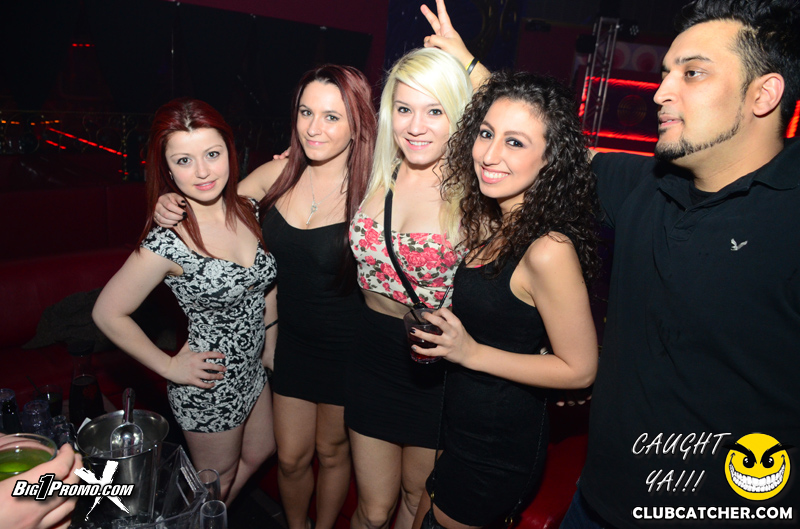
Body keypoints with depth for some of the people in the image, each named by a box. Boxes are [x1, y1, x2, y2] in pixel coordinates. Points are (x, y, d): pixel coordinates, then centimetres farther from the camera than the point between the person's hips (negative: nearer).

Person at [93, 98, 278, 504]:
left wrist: (271, 340, 4)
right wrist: (170, 367, -13)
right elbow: (108, 313, -16)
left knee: (259, 453, 28)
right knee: (217, 480, 18)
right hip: (210, 384, -7)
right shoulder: (167, 242, -26)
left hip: (254, 368, 7)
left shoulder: (246, 210, -7)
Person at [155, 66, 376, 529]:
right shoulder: (281, 172, -8)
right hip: (290, 338, 3)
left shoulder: (371, 190, -21)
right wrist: (172, 207, -11)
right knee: (291, 457, 17)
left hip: (346, 346, -3)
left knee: (332, 452, 20)